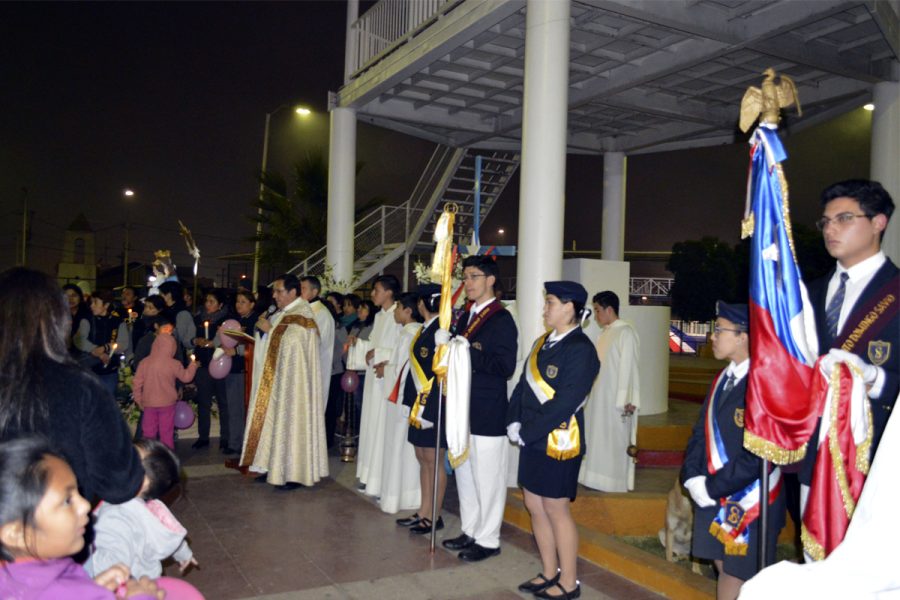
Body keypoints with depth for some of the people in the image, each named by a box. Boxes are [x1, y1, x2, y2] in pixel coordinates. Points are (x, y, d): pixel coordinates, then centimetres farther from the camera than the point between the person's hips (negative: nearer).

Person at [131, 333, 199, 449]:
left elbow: (136, 384, -3)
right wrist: (193, 365, 19)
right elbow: (186, 377, 2)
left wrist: (139, 400, 10)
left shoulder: (144, 362, -6)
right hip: (167, 403, -2)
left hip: (149, 404, 2)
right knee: (166, 433, 8)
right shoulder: (174, 364, -13)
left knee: (148, 432, 13)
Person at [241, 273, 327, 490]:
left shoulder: (302, 314, -12)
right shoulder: (282, 313, 15)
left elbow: (291, 341, -23)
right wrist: (264, 328, -5)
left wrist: (269, 329, -13)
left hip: (293, 381, -9)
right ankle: (276, 467, 17)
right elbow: (270, 343, 14)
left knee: (291, 422, -5)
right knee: (276, 421, 10)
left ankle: (295, 473, 1)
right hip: (276, 378, 9)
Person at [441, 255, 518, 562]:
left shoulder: (502, 319, -12)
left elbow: (505, 366, -20)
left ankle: (488, 540, 16)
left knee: (487, 478, 2)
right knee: (465, 474, 17)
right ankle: (470, 531, 32)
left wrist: (466, 351, -22)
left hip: (488, 413, -8)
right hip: (464, 410, 8)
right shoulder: (466, 318, 13)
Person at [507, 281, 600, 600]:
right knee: (535, 505, 15)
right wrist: (514, 423, -3)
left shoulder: (580, 349, -16)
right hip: (532, 439, 8)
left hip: (558, 441, -8)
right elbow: (524, 385, 11)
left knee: (556, 509, 3)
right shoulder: (543, 342, 10)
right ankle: (550, 573, 31)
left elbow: (565, 403, -22)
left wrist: (526, 432, -18)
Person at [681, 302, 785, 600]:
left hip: (747, 500, -7)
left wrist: (713, 487, -17)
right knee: (722, 565, 17)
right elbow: (701, 431, 11)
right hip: (712, 495, 7)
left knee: (736, 573, 6)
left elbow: (760, 453, -23)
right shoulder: (722, 378, 6)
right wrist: (693, 477, -3)